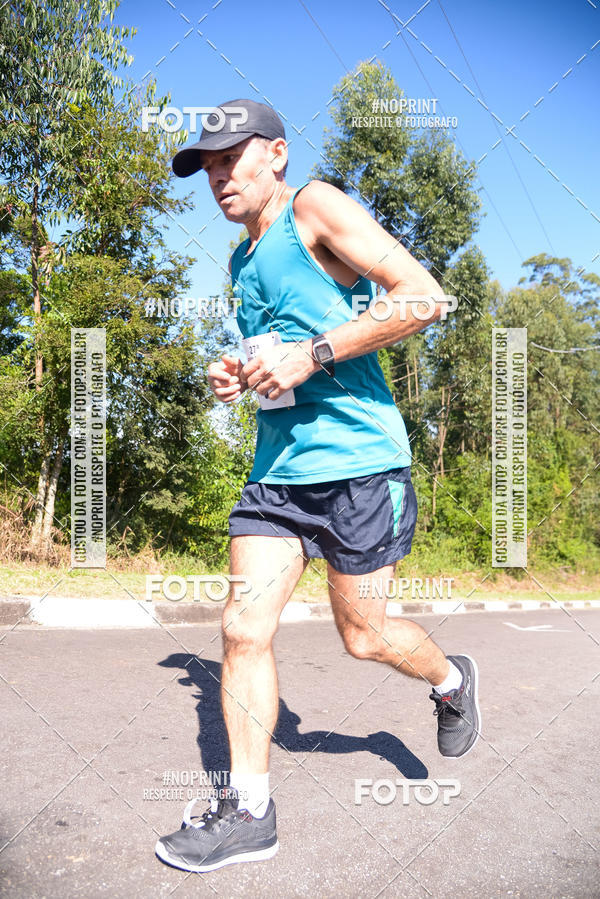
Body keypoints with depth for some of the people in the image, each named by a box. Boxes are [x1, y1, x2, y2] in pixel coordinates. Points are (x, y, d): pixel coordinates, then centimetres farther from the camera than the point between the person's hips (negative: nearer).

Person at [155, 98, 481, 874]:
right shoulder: (242, 258, 19)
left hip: (358, 461, -7)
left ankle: (450, 680, 39)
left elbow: (427, 295, -14)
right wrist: (234, 376, 8)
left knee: (363, 636, 6)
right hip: (278, 467, 7)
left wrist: (312, 355, -19)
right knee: (244, 629, 0)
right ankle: (249, 810, 15)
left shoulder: (316, 208, -4)